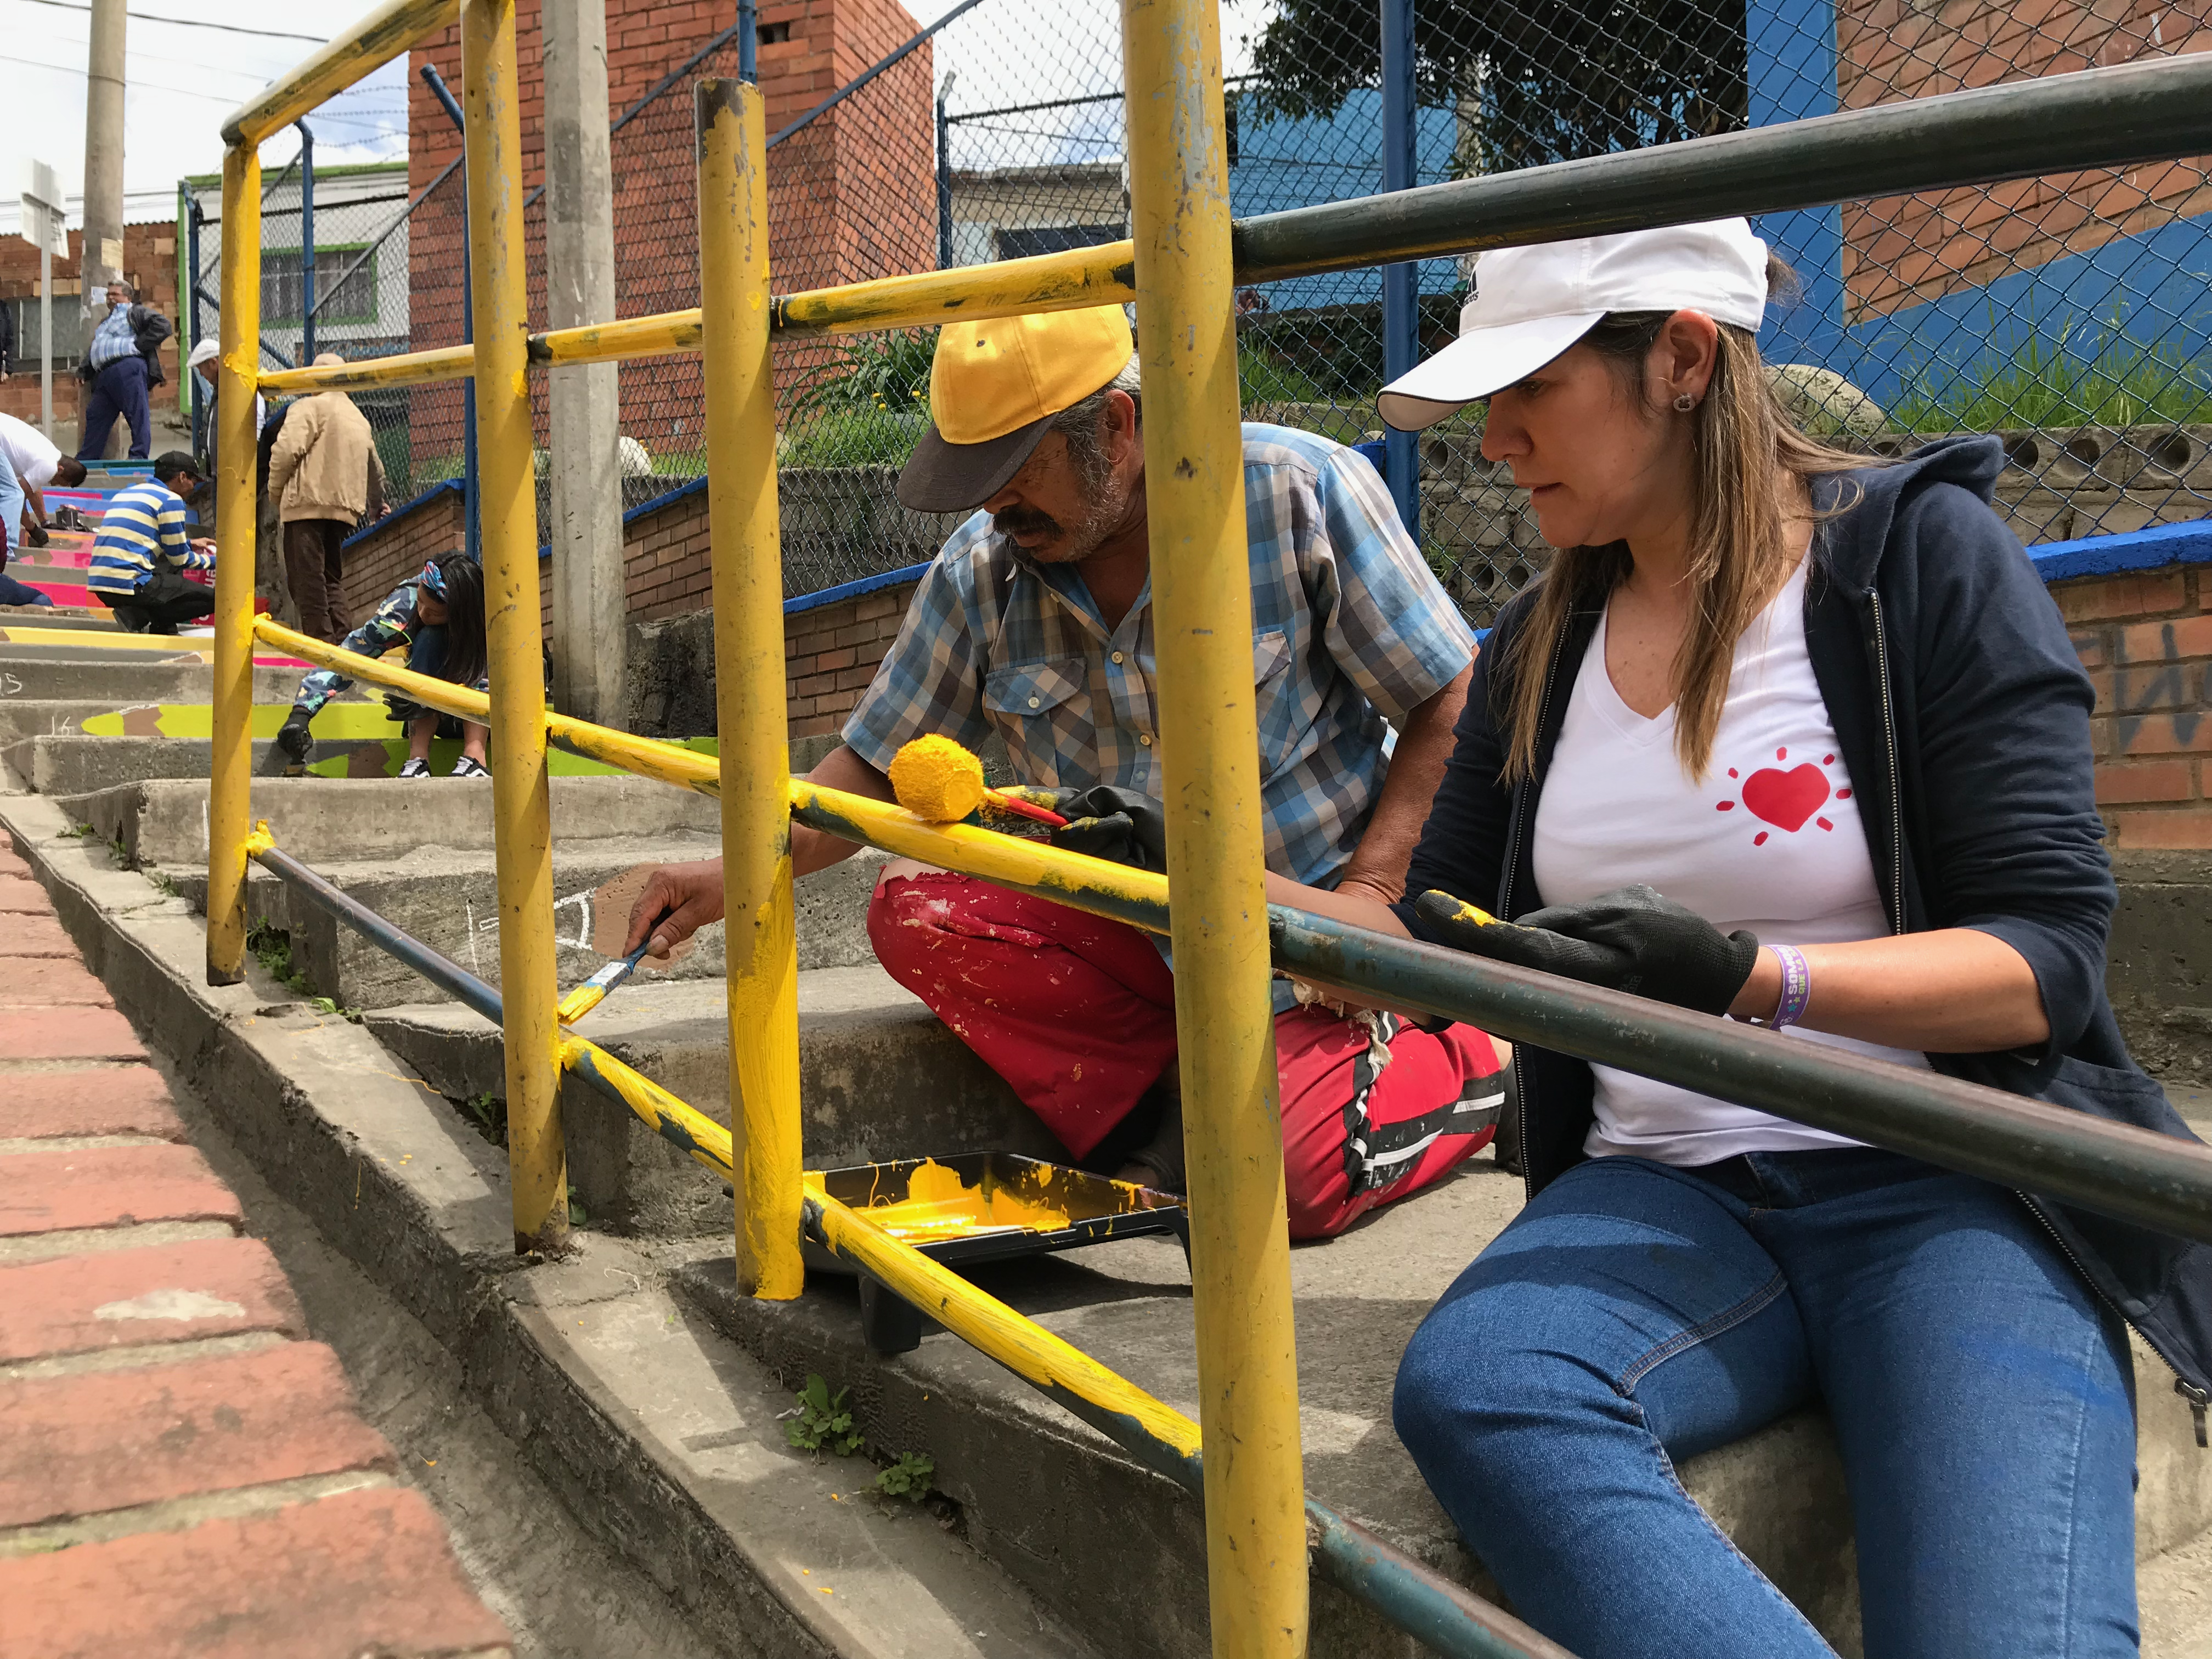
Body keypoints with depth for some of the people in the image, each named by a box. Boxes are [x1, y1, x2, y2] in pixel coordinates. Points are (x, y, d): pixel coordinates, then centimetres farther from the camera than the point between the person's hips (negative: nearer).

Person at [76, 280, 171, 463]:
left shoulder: (136, 313, 11)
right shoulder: (105, 322, 36)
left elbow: (162, 325, -7)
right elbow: (93, 352, 35)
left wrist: (138, 344, -11)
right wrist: (83, 371, 19)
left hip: (128, 367, -8)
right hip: (103, 375, 8)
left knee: (137, 413, -14)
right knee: (95, 416, 4)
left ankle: (139, 457, -17)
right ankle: (84, 461, 4)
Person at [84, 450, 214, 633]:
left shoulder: (125, 493, 21)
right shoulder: (171, 500, -4)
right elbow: (180, 559, 0)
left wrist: (190, 543, 41)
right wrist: (212, 561, 19)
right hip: (131, 587, -9)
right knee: (211, 598, -3)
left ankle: (164, 628, 14)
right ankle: (137, 617, -8)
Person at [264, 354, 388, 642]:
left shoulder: (309, 407, -2)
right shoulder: (361, 420, 23)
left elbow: (287, 450, -14)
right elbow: (375, 470, 33)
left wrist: (276, 494, 0)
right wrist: (376, 507, 50)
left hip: (307, 503, -7)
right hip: (345, 508, 7)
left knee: (307, 576, -7)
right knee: (333, 577, 14)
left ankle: (319, 638, -13)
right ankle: (338, 638, 8)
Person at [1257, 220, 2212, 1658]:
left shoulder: (1923, 555, -3)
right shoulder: (1541, 648, 11)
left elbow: (2050, 961, -9)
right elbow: (1438, 942, 17)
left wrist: (1748, 979, -25)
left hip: (1944, 1182, -4)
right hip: (1666, 1197, 4)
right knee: (1463, 1386, -30)